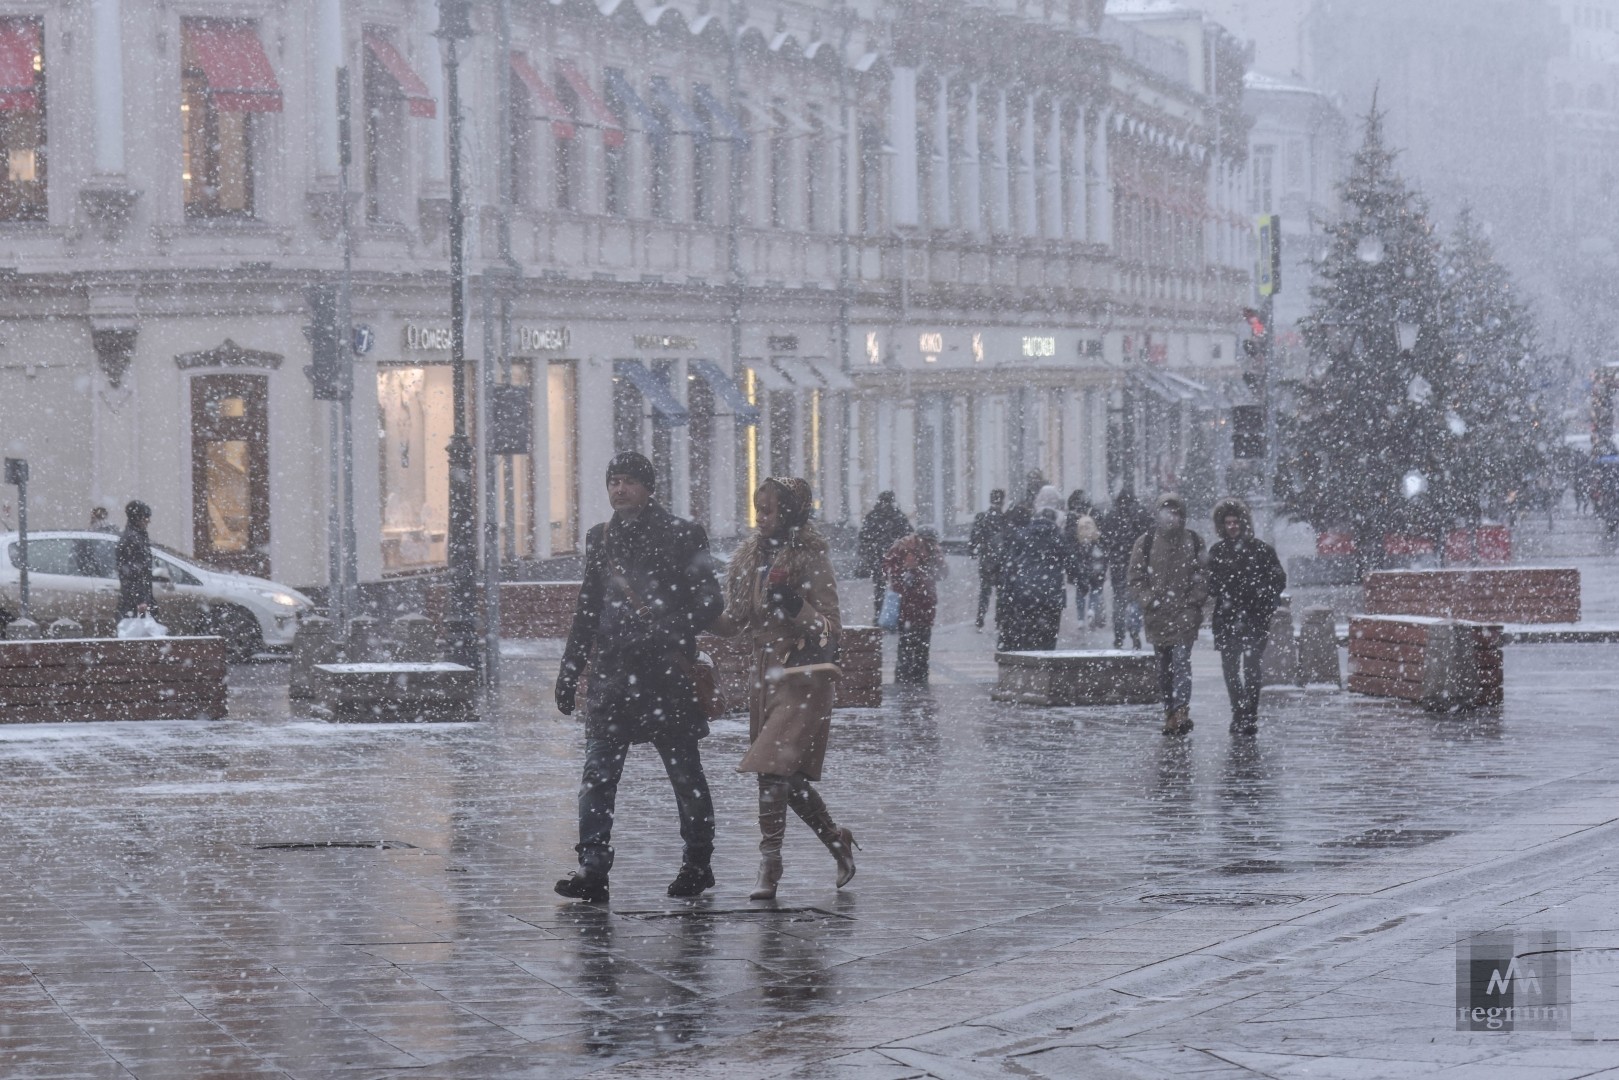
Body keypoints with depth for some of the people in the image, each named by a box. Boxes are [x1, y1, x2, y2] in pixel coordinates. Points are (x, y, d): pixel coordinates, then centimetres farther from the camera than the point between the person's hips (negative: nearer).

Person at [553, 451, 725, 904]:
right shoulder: (601, 539, 14)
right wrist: (570, 669, 18)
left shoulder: (681, 535, -2)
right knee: (598, 773, -7)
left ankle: (698, 862, 21)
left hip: (667, 671, -4)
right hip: (611, 671, 4)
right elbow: (587, 609, 21)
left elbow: (709, 603, -4)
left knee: (684, 772, 7)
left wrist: (669, 631, -20)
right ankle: (593, 868, -10)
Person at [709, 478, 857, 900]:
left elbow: (831, 627, -10)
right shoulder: (749, 556, 11)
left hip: (802, 673, -7)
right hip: (765, 671, 7)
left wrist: (798, 607, -26)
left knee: (773, 768, -16)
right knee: (785, 774, 9)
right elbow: (736, 620, 16)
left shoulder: (811, 558, -9)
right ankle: (836, 838, 28)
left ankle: (770, 864, -13)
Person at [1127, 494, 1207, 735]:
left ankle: (1181, 710, -24)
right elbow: (1136, 578, 5)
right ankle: (1170, 712, 16)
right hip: (1157, 614, 2)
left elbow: (1202, 576, 8)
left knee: (1181, 661, -16)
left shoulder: (1193, 542, 4)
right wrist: (1148, 600, -8)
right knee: (1164, 667, 8)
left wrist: (1195, 601, -4)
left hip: (1185, 613, -2)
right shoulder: (1145, 543, 3)